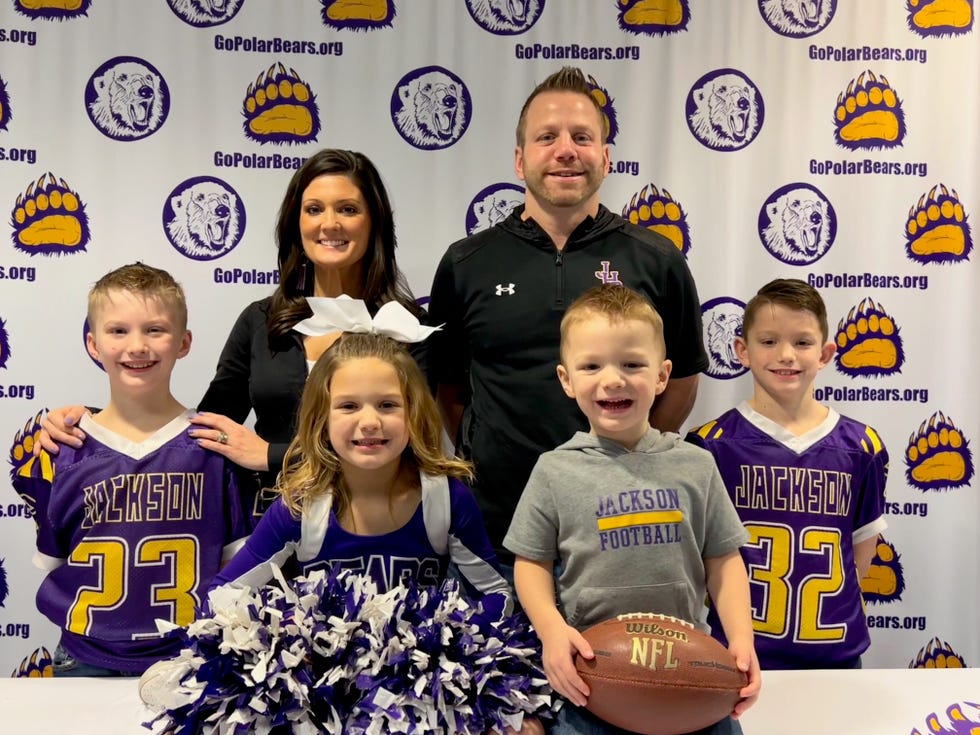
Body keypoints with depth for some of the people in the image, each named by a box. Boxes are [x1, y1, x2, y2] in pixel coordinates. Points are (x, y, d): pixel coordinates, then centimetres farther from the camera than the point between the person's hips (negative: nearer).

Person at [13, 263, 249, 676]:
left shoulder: (215, 444, -4)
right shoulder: (64, 450, -1)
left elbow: (239, 563, 0)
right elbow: (47, 562, 9)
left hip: (190, 658, -1)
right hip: (87, 660, 1)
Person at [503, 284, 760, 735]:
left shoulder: (695, 466, 0)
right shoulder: (555, 471, -5)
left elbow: (723, 560, 5)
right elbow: (531, 562, 0)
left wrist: (742, 638, -6)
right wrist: (552, 630, -14)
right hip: (590, 673, -1)